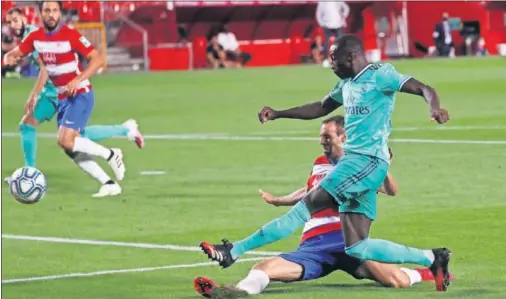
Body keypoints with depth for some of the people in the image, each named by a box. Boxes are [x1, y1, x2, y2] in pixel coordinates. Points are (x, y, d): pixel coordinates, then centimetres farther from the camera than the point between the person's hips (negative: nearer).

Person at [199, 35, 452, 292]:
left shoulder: (380, 75, -6)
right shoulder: (347, 84, 20)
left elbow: (425, 89, -13)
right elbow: (321, 108, 35)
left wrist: (434, 108, -35)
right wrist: (277, 114, 30)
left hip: (368, 160, -10)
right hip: (352, 160, 10)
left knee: (307, 206, -11)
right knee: (357, 247, 4)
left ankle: (235, 250, -9)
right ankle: (431, 259, 7)